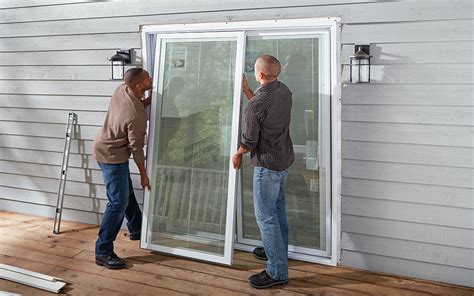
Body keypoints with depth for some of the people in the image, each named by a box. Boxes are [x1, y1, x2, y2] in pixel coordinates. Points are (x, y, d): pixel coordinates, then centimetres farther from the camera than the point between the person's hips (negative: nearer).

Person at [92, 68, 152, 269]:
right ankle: (103, 253, 2)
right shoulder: (137, 116, -30)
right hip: (112, 157, -10)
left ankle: (136, 229, 40)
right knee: (118, 202, -6)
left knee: (127, 192, 22)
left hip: (105, 149, 10)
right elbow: (136, 148, -20)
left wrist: (150, 99, 4)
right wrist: (144, 174, -8)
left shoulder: (121, 89, -7)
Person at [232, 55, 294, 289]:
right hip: (285, 160, 9)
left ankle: (277, 272, 9)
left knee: (265, 216, 0)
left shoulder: (255, 105, -24)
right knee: (278, 208, 22)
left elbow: (249, 142, -16)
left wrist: (237, 154, 5)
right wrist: (245, 89, 20)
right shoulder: (284, 90, 0)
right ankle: (279, 251, 40)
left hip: (267, 164, -9)